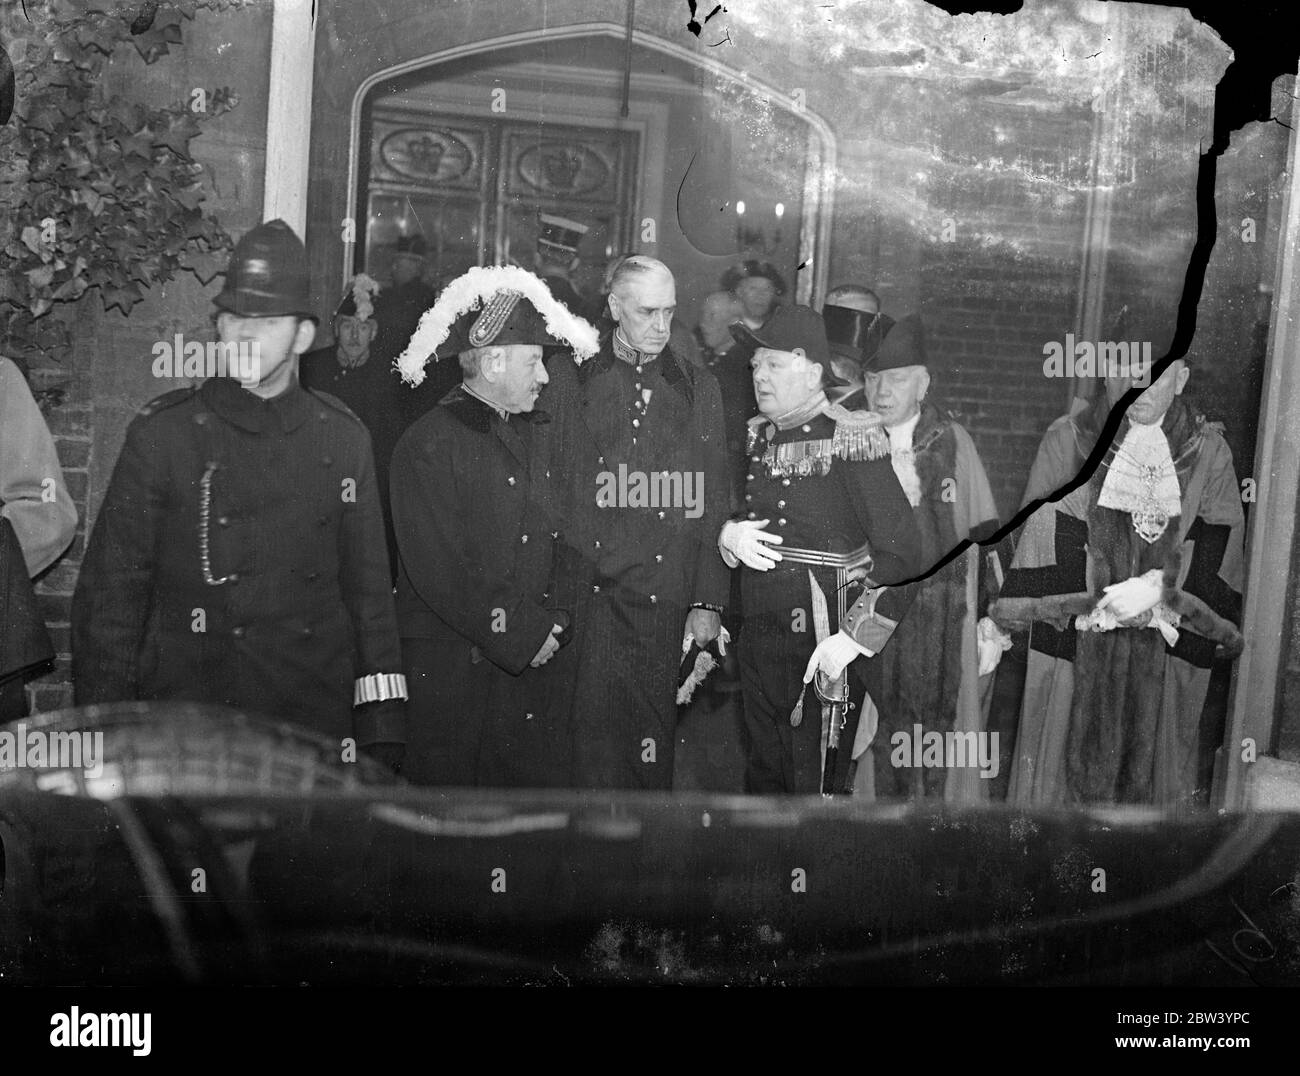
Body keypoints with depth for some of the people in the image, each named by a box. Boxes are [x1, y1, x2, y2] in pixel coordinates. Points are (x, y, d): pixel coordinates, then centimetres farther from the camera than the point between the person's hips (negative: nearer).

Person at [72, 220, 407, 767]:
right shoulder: (161, 433, -2)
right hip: (182, 731, -2)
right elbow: (109, 592, -1)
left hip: (317, 721, 2)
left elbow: (370, 589, 7)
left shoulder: (343, 438, 5)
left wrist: (381, 728, 3)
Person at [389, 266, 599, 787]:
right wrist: (521, 639, -12)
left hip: (545, 656, 6)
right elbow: (440, 572, -15)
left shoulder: (541, 433, 12)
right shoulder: (427, 446, -10)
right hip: (452, 664, -6)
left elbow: (570, 534, 12)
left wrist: (558, 619, -3)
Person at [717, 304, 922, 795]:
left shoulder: (850, 441, -12)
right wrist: (729, 535, -4)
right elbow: (730, 515, 21)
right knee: (763, 779, 17)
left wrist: (853, 640, -20)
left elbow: (902, 552, -16)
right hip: (756, 640, 7)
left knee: (814, 786, 2)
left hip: (819, 649, -7)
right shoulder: (757, 436, 10)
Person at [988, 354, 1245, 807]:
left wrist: (1158, 587, -16)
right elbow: (1049, 534, -6)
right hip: (1079, 639, -1)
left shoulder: (1207, 450, 0)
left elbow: (1216, 551, -3)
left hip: (1166, 648, 1)